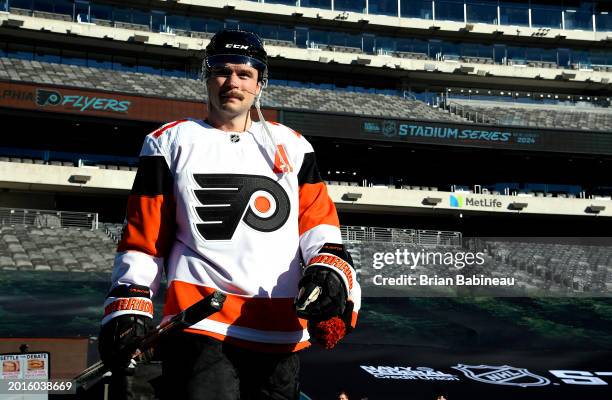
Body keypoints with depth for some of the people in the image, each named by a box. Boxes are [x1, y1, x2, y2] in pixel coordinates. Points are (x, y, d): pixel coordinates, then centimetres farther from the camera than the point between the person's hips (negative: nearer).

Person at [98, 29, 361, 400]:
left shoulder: (291, 146, 16)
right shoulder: (172, 142, 9)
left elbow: (318, 223, 12)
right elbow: (142, 237, 8)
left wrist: (330, 271, -7)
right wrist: (128, 308, 0)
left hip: (281, 336, 3)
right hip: (199, 326, -3)